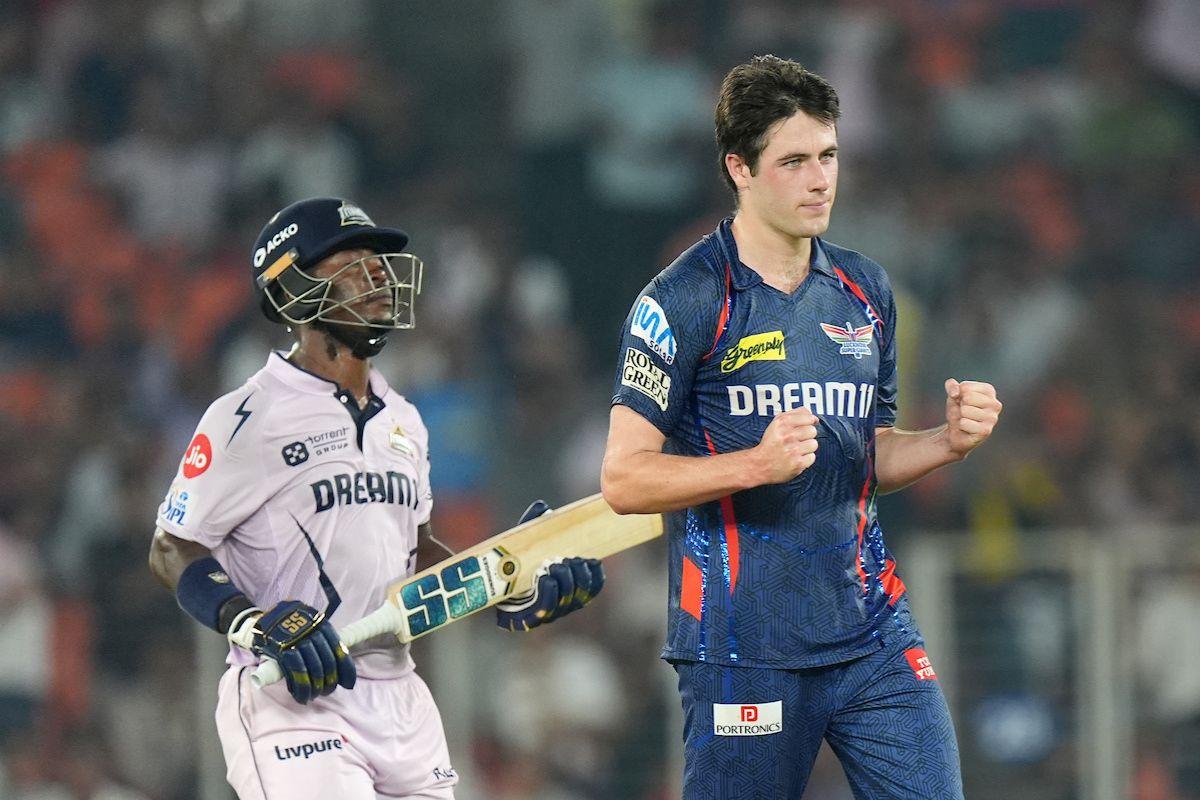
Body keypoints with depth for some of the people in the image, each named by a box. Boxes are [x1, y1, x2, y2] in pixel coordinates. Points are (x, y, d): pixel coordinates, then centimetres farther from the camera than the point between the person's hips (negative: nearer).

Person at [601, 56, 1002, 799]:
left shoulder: (863, 289, 13)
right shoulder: (686, 300, -7)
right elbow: (624, 479, -10)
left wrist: (947, 441, 2)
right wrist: (758, 464, -23)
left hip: (873, 633, 5)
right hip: (744, 647, -5)